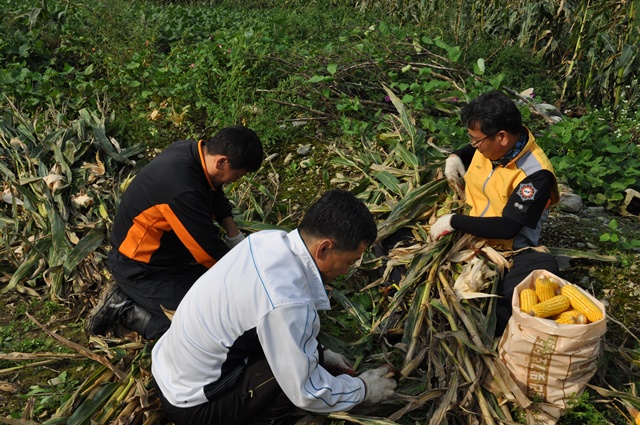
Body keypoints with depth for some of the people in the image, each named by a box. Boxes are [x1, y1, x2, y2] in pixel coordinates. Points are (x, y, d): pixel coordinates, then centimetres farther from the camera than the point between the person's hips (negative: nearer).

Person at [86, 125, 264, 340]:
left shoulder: (194, 150, -10)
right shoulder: (184, 191, -36)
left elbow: (216, 195, 10)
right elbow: (212, 252, -25)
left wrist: (236, 237, 1)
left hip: (165, 244, 10)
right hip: (141, 269, -10)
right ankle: (123, 307, -2)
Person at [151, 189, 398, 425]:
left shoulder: (270, 239, -9)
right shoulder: (288, 303, -33)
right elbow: (305, 393, -19)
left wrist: (318, 353, 11)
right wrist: (363, 390, -3)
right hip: (190, 405, -8)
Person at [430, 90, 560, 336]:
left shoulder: (536, 174, -21)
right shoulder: (489, 145, -2)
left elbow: (507, 227, -25)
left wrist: (453, 221, -22)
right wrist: (456, 157, 4)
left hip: (508, 249, -7)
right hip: (467, 233, 7)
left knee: (543, 269, -38)